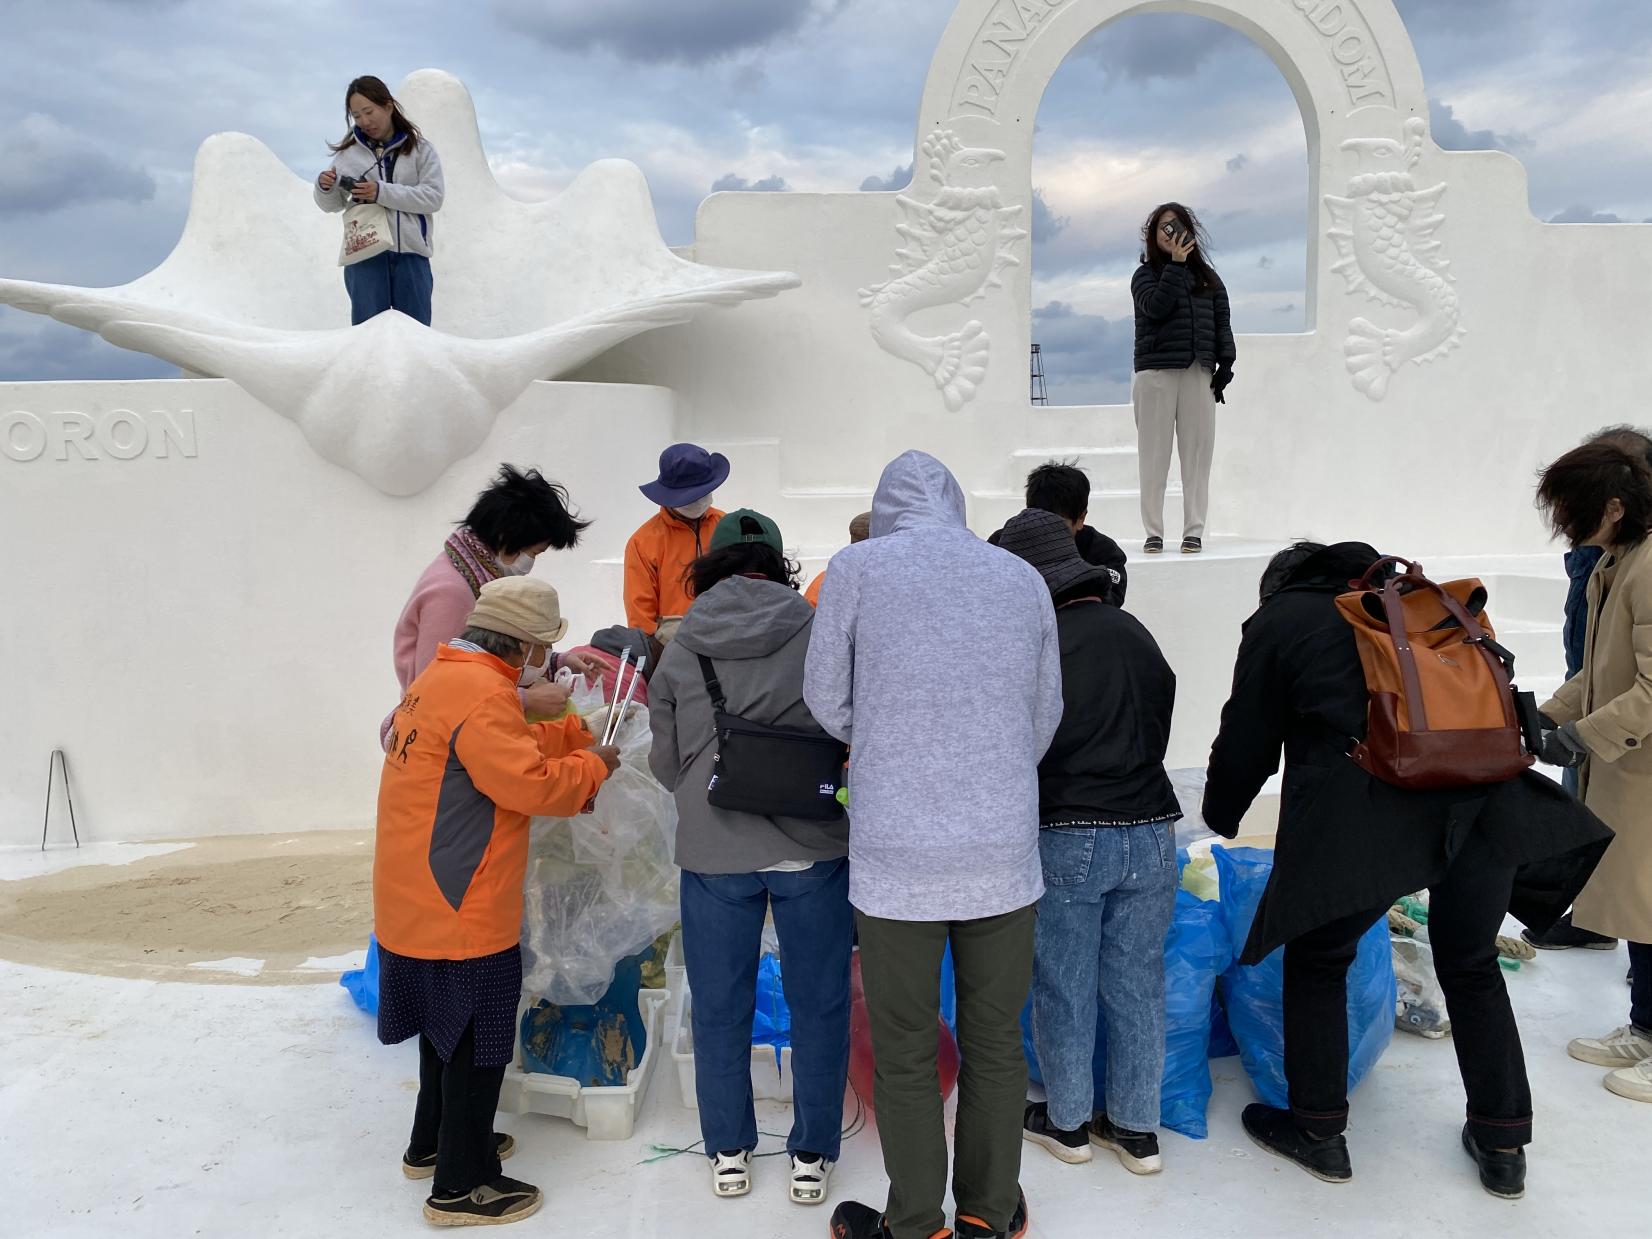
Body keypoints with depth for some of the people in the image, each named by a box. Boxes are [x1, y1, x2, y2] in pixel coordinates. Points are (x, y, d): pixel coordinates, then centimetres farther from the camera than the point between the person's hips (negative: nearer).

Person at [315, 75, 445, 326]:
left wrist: (382, 192, -16)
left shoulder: (419, 148, 3)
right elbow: (332, 205, 12)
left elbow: (434, 197, -7)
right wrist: (324, 188, -11)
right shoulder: (348, 152, 9)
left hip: (411, 253, -1)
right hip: (364, 253, 1)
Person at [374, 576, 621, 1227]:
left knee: (449, 1024, 25)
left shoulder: (444, 676, 10)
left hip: (420, 900, 10)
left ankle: (433, 1143, 40)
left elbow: (511, 745, 15)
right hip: (459, 911, -10)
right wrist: (593, 766, -11)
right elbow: (529, 783, -26)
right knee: (476, 1041, 4)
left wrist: (577, 733, 11)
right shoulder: (482, 695, -23)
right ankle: (462, 1186, 15)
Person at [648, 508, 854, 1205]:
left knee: (720, 1009, 16)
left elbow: (665, 761, 6)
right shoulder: (821, 632, -4)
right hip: (814, 848, -1)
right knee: (817, 1005, 14)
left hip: (714, 853, 1)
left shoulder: (681, 648, 0)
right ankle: (811, 1158, 24)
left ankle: (728, 1154, 28)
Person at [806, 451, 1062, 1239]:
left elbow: (826, 701, 4)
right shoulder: (1025, 577, 6)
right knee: (996, 1043, 17)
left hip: (896, 857, -3)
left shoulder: (856, 567, -3)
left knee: (905, 1055, 12)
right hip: (1006, 856, 3)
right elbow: (1045, 717, 11)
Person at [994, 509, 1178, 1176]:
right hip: (1150, 829, 5)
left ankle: (1067, 1121, 25)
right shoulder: (1135, 633, 7)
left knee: (1063, 986, 10)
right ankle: (1136, 1127, 24)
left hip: (1066, 839, -5)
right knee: (1137, 982, 13)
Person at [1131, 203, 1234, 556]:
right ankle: (1154, 532, 2)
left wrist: (1226, 364, 4)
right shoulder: (1146, 274, 7)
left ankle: (1194, 531, 4)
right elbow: (1156, 307, -13)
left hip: (1199, 373, 3)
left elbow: (1223, 322, 14)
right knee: (1155, 455, -2)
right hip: (1156, 372, -2)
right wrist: (1174, 264, -11)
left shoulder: (1207, 276, 16)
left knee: (1197, 454, 0)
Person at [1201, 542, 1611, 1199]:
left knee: (1317, 961, 15)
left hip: (1366, 813, -5)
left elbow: (1247, 743, 13)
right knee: (1472, 965, 22)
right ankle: (1503, 1144, 29)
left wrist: (1221, 816, 30)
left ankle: (1318, 1131, 24)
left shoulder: (1277, 621, 11)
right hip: (1484, 799, 5)